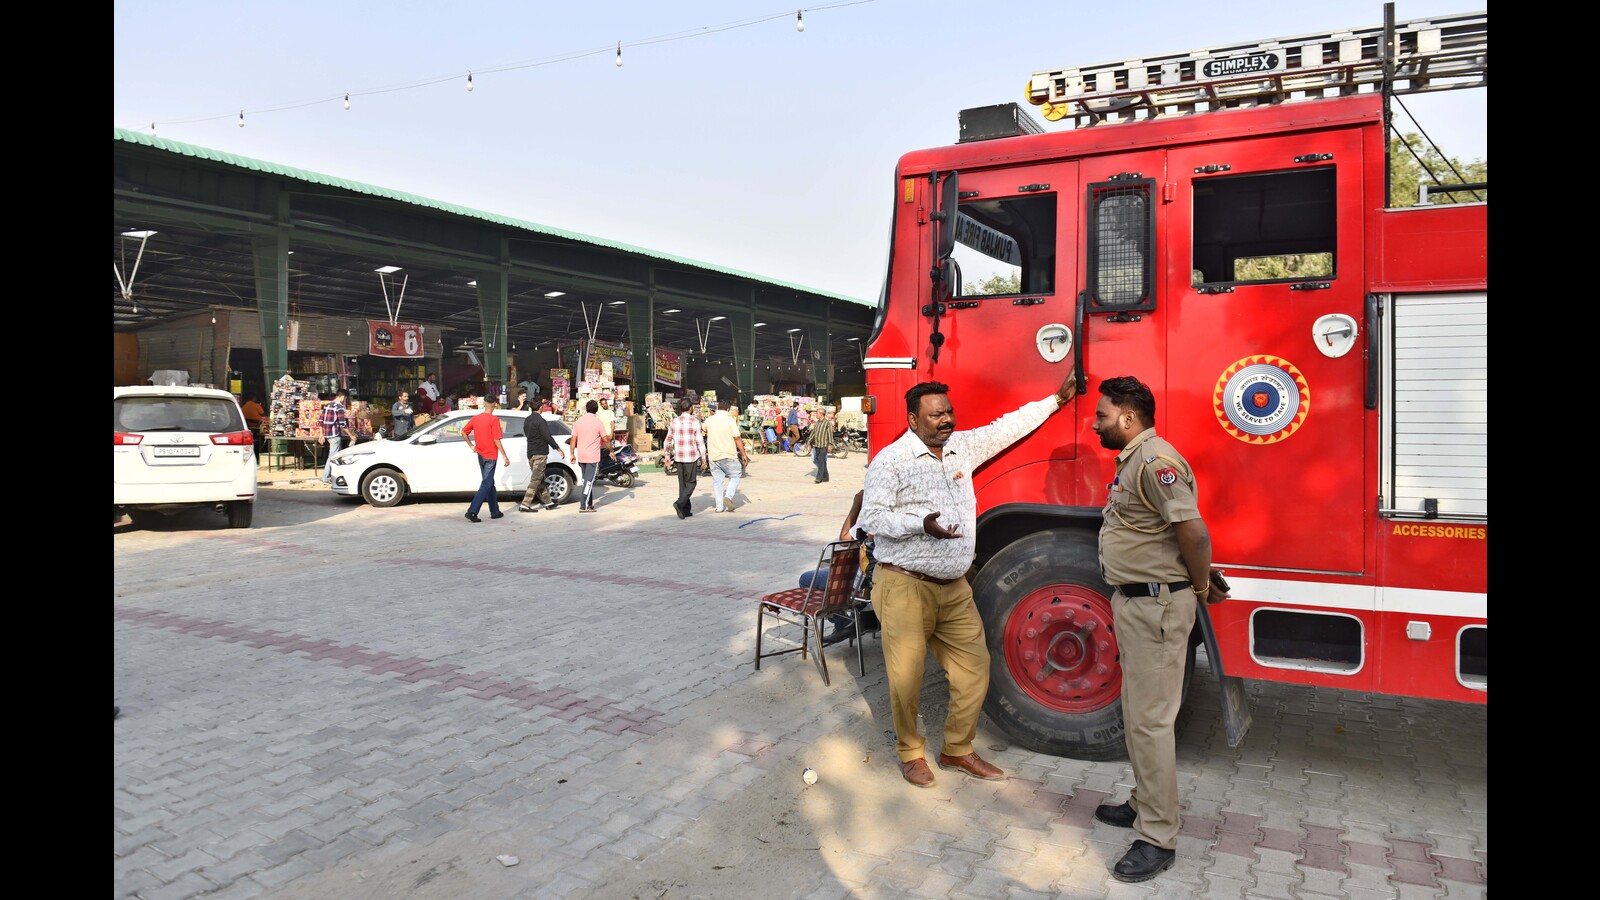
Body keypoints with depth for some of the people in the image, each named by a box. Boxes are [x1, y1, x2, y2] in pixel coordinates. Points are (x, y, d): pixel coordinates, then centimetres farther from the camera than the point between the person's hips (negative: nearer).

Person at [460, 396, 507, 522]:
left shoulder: (475, 418, 5)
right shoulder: (494, 419, -14)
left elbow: (463, 432, 11)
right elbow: (496, 440, -17)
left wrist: (471, 446, 17)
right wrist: (504, 456, -13)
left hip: (481, 455, 7)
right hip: (491, 456, -7)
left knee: (490, 483, 16)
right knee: (486, 485, -5)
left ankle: (495, 512, 22)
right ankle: (472, 511, -14)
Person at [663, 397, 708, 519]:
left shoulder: (674, 421, 5)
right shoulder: (694, 421, -8)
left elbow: (668, 440, 9)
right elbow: (700, 441, -10)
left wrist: (667, 456, 18)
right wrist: (703, 459, -5)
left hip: (678, 457, 5)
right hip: (692, 457, -5)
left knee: (682, 483, 13)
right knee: (691, 483, 4)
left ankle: (685, 510, 16)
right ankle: (680, 503, -16)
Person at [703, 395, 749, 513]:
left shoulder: (709, 420, 4)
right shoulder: (730, 420, -9)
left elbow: (704, 431, 26)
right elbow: (737, 438, -11)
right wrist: (743, 453, -3)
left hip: (713, 456, 4)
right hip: (728, 455, -4)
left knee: (717, 481, 9)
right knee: (735, 476, 12)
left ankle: (719, 506, 9)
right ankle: (728, 496, -9)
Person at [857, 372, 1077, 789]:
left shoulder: (962, 447, 10)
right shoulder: (891, 460, -9)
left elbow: (1008, 427, 19)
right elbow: (872, 516, -15)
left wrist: (1057, 399, 21)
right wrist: (922, 524, -28)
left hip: (954, 589, 7)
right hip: (905, 587, -6)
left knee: (974, 668, 10)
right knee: (906, 679, 0)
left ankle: (957, 750, 28)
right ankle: (910, 753, 24)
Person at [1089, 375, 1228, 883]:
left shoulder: (1155, 461, -20)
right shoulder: (1132, 461, 13)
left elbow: (1193, 530, -26)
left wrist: (1202, 588, -12)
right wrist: (1122, 600, 19)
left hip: (1157, 606, -11)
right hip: (1135, 603, 11)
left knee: (1149, 720, -5)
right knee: (1137, 713, 19)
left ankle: (1158, 837, 5)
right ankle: (1146, 804, 33)